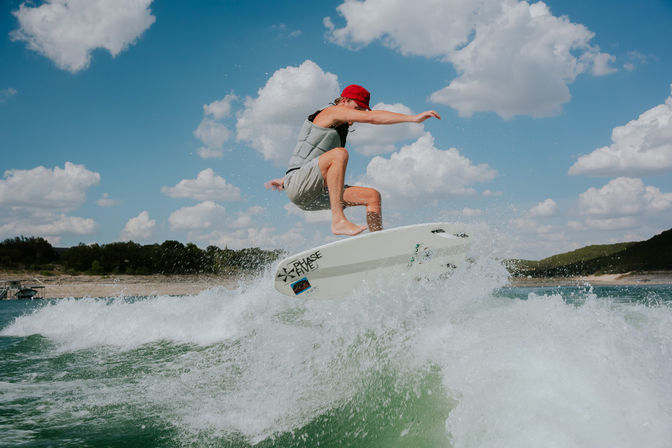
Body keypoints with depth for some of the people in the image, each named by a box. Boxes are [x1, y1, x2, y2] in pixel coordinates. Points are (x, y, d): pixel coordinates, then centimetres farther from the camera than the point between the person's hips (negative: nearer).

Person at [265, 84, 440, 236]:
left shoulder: (341, 128, 22)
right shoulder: (332, 112, -4)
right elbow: (372, 117, -18)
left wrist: (283, 181, 35)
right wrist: (414, 118, -21)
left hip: (316, 195, 9)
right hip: (297, 187, -9)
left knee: (373, 196, 2)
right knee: (340, 153, -33)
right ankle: (338, 220, -37)